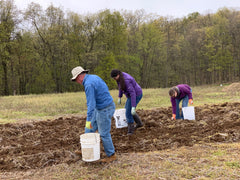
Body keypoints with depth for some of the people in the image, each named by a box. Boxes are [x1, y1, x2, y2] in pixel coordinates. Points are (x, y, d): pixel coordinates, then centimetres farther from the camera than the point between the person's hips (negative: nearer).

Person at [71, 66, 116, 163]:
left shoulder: (88, 84, -24)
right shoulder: (94, 77, 6)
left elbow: (91, 104, -27)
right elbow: (105, 88, 18)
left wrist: (88, 120, -23)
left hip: (105, 110, -10)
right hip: (100, 108, 10)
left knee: (104, 133, 2)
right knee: (89, 128, 15)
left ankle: (111, 155, 17)